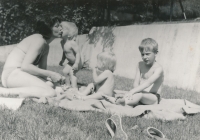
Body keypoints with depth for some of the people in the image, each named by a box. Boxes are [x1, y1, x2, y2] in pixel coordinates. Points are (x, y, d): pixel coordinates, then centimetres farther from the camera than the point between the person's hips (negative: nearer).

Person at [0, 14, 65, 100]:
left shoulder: (46, 47, 18)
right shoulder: (39, 40, -12)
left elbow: (42, 69, 17)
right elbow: (25, 66, -22)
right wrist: (51, 74, -17)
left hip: (22, 73, 10)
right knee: (50, 93, -24)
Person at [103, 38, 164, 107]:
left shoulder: (158, 68, -11)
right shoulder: (140, 65, 11)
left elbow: (148, 83, -29)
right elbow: (136, 83, 2)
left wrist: (132, 91, -42)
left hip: (153, 98, -7)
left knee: (139, 95, -39)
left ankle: (116, 101, -66)